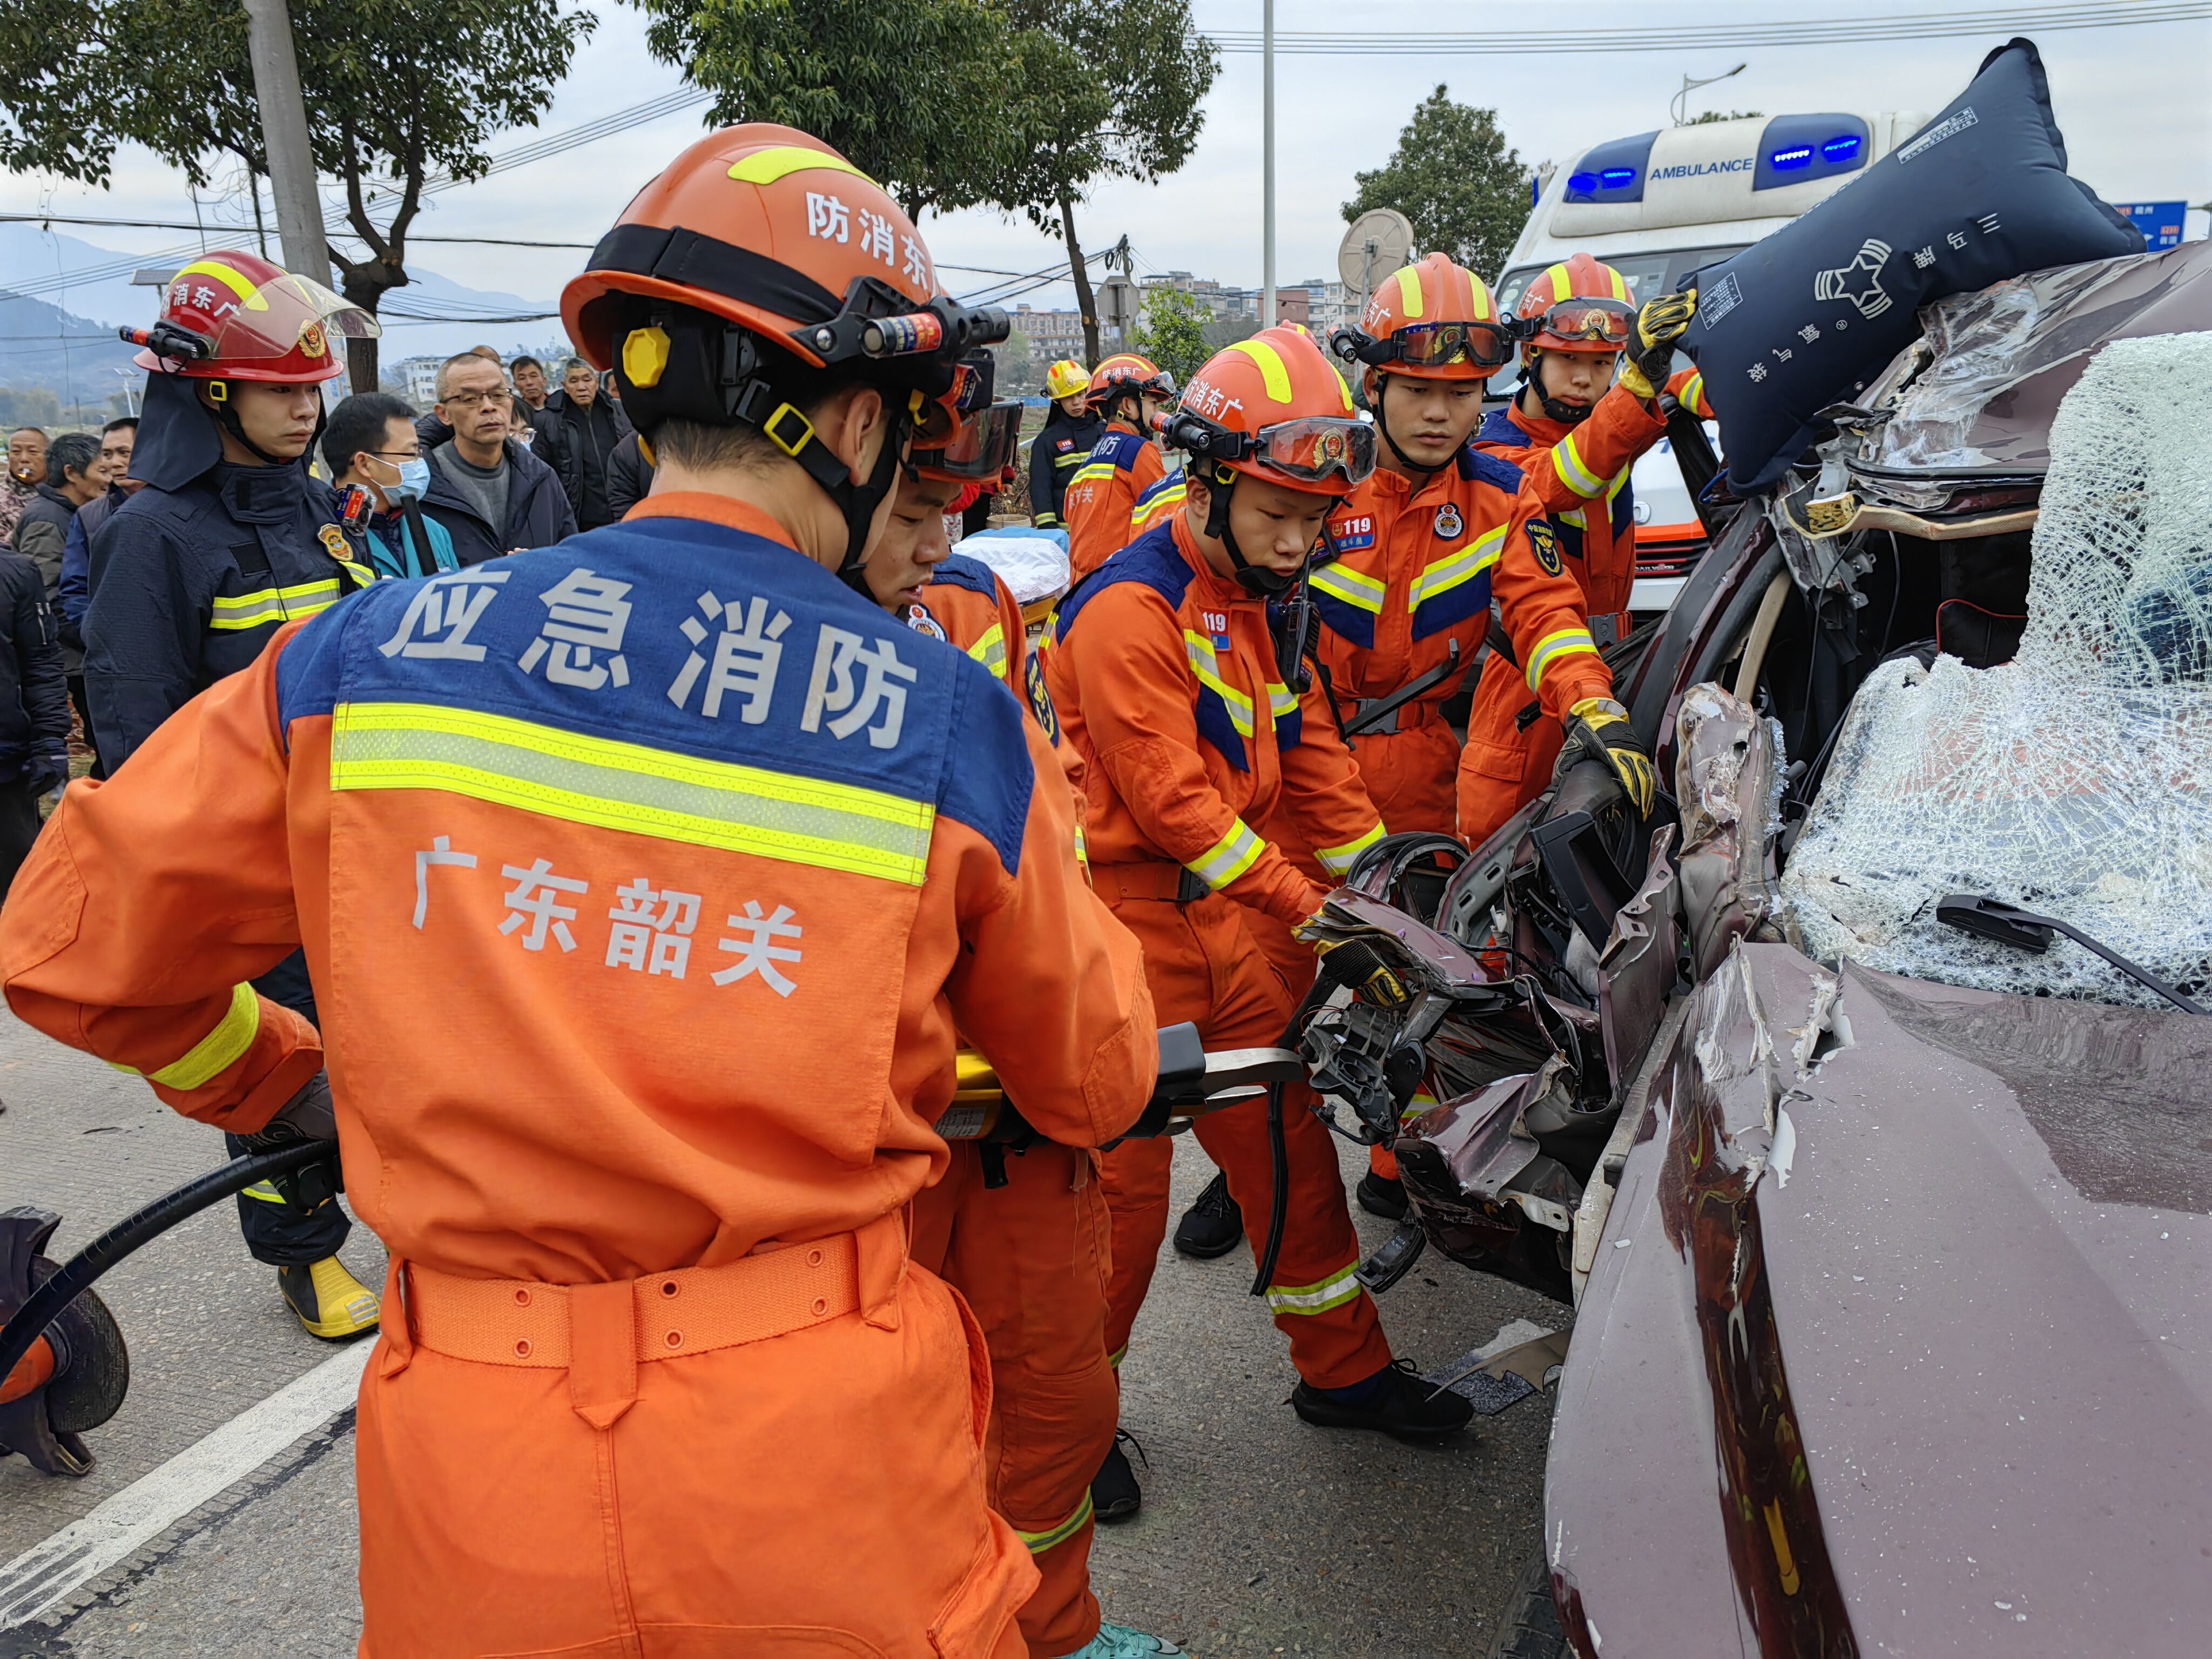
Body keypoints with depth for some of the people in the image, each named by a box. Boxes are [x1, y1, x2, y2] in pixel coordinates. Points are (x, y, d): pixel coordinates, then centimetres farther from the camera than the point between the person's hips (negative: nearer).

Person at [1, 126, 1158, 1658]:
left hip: (470, 1509, 2)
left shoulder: (361, 660, -5)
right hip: (826, 1485, -1)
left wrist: (265, 1077, 28)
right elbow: (1100, 1083, 3)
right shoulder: (950, 719, -10)